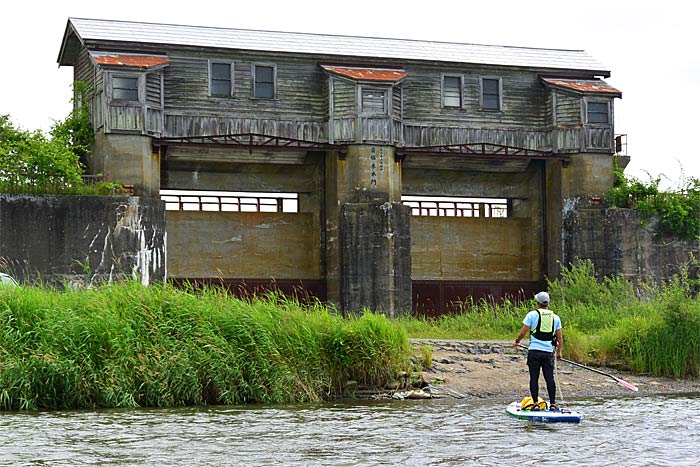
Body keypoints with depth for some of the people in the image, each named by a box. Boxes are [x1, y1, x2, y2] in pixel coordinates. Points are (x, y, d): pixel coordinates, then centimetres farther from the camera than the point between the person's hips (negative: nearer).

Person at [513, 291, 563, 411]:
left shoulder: (532, 314, -2)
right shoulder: (555, 317, 9)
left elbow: (523, 332, -4)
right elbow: (560, 338, 11)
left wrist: (517, 341, 14)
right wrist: (559, 351, 22)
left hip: (534, 351, -2)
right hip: (549, 352, 2)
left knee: (534, 378, 2)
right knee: (550, 378, 4)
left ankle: (535, 403, -3)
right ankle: (553, 404, 1)